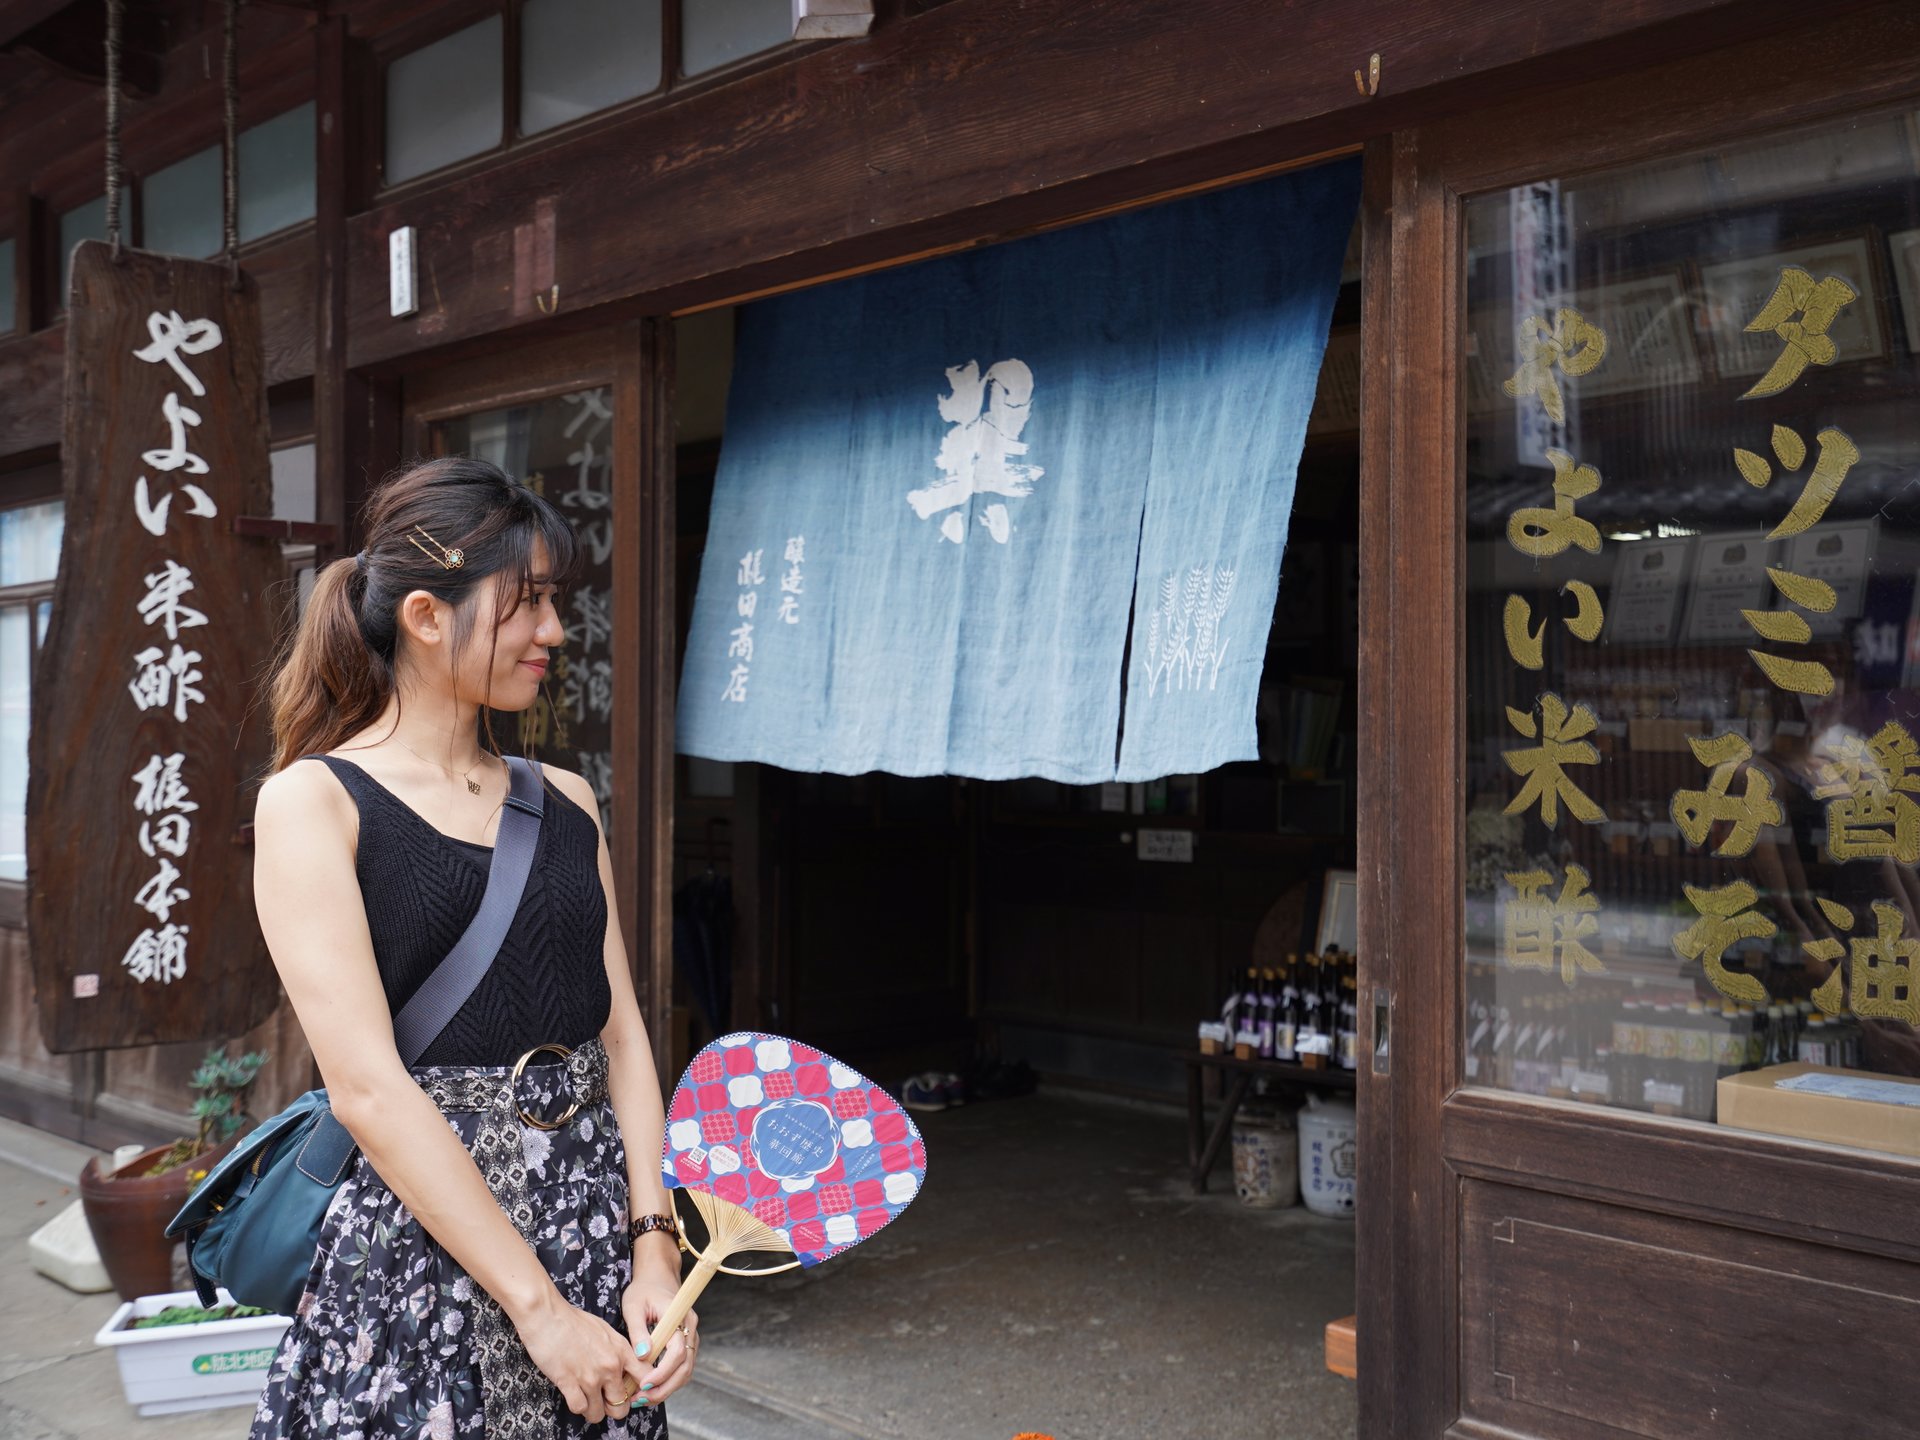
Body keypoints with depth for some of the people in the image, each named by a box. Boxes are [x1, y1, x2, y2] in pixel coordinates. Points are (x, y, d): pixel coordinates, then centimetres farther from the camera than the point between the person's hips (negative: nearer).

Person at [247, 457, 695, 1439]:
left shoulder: (566, 802, 9)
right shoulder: (312, 800, -8)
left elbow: (621, 1034, 7)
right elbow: (367, 1085, -15)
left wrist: (653, 1247, -6)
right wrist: (538, 1305, -17)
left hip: (596, 1210, 5)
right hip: (416, 1234, -5)